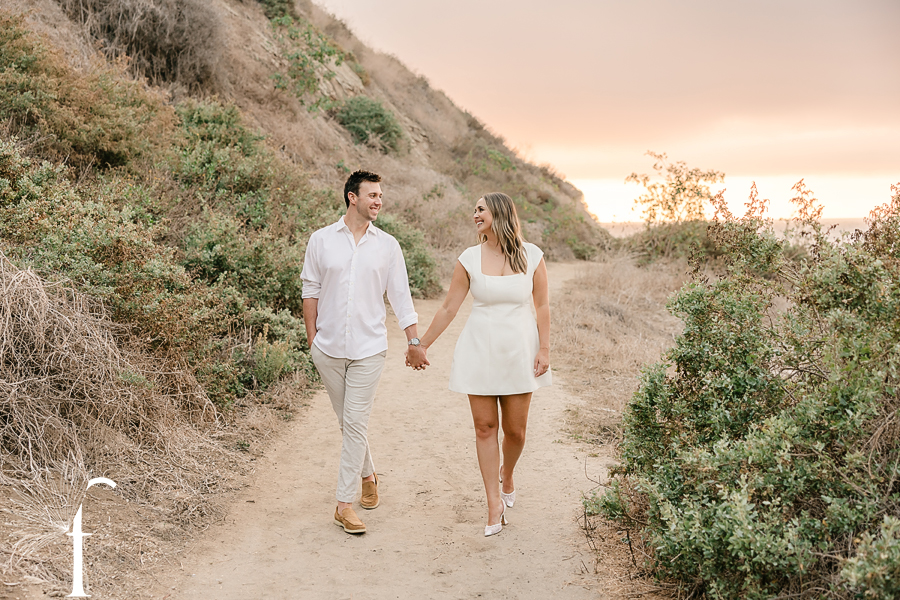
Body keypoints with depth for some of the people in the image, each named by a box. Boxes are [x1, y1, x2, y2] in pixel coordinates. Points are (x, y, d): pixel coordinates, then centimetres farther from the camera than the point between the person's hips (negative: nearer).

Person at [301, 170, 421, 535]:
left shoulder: (387, 245, 4)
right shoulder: (321, 240, 2)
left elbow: (400, 297, 7)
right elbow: (311, 292, 6)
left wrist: (414, 341, 3)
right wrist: (312, 339, 3)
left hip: (368, 349, -1)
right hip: (329, 349, 1)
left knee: (355, 422, -5)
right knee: (347, 420, 12)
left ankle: (345, 503, 1)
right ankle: (367, 475, 35)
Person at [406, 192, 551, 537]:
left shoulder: (531, 256, -2)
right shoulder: (470, 259, -2)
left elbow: (542, 306, 3)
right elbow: (448, 308, 3)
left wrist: (544, 349, -3)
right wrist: (421, 345, 5)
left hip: (519, 351, 0)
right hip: (480, 350, 0)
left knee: (515, 429, 5)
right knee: (485, 427, 0)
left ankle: (506, 476, 36)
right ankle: (495, 503, 9)